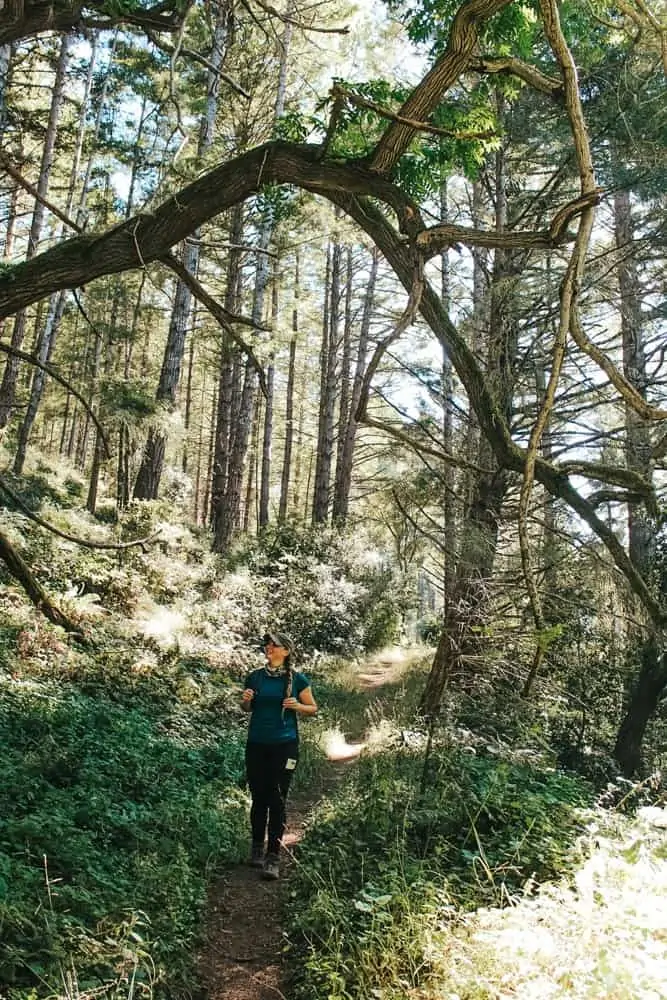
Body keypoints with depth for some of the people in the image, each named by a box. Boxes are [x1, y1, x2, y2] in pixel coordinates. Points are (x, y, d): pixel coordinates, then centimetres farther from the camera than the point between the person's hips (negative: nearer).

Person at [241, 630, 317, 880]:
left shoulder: (297, 679, -5)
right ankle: (257, 847, 28)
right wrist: (245, 700, -8)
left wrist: (297, 706, -16)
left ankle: (273, 858, 5)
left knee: (277, 800, -2)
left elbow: (313, 708, 4)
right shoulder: (255, 676, 2)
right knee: (258, 798, 10)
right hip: (257, 744, 3)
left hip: (285, 745, -2)